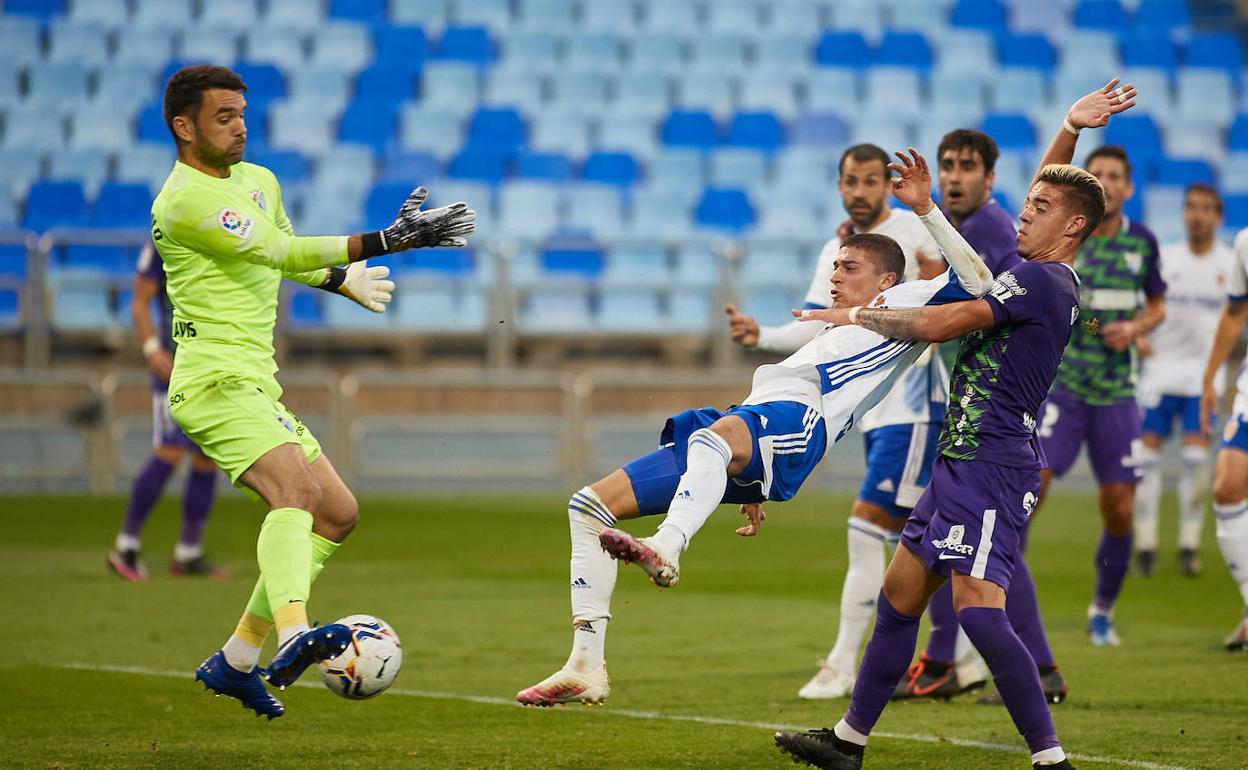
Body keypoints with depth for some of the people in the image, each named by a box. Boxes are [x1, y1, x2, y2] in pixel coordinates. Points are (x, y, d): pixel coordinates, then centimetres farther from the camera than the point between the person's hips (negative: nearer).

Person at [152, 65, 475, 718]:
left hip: (257, 387, 10)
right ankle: (292, 637, -51)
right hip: (216, 381, -10)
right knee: (296, 488, -31)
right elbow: (280, 251, -24)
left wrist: (352, 283, 36)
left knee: (338, 515, 10)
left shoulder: (259, 182, 17)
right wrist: (385, 241, -28)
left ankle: (236, 660, 13)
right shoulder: (185, 202, -14)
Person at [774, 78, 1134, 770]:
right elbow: (1052, 189, 32)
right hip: (962, 460, 11)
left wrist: (856, 316, -3)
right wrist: (1070, 128, 21)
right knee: (900, 596, 14)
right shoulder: (1055, 278, 14)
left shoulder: (1038, 281, -14)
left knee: (978, 609, -19)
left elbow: (939, 323, -16)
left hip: (992, 464, -11)